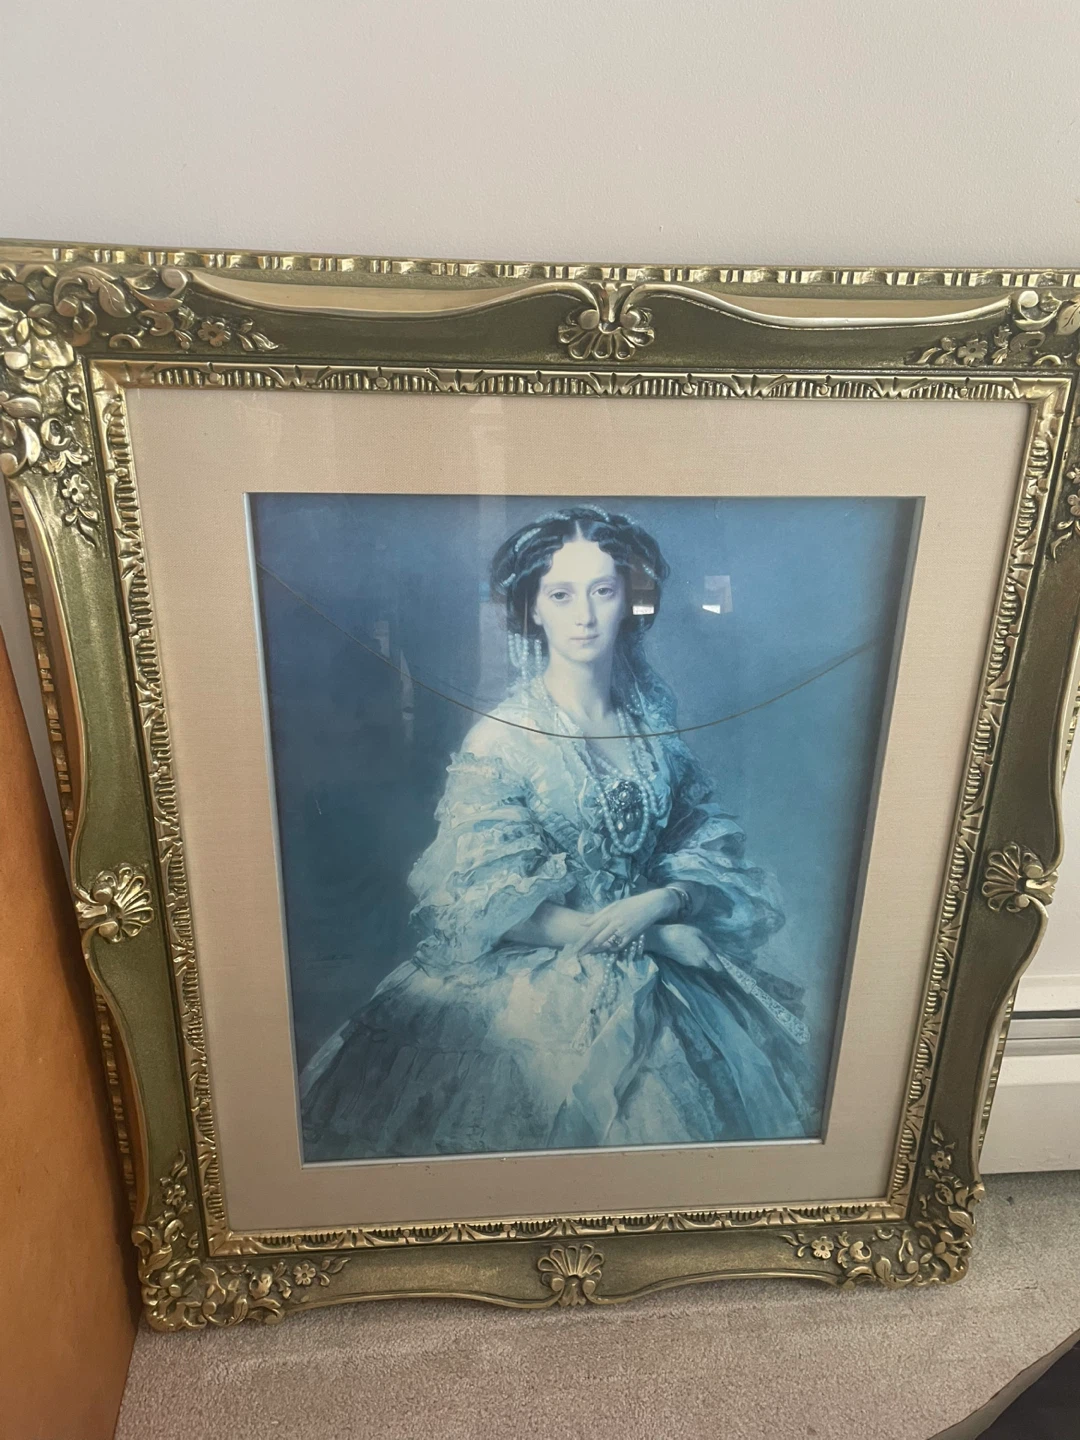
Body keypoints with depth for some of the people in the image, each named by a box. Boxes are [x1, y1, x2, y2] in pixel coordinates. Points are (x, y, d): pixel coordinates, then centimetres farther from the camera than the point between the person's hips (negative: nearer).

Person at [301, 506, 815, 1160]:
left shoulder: (653, 718, 2)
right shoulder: (501, 739, -12)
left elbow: (707, 838, 8)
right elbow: (489, 910, -13)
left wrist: (661, 902, -15)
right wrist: (657, 938, -16)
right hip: (537, 977, -4)